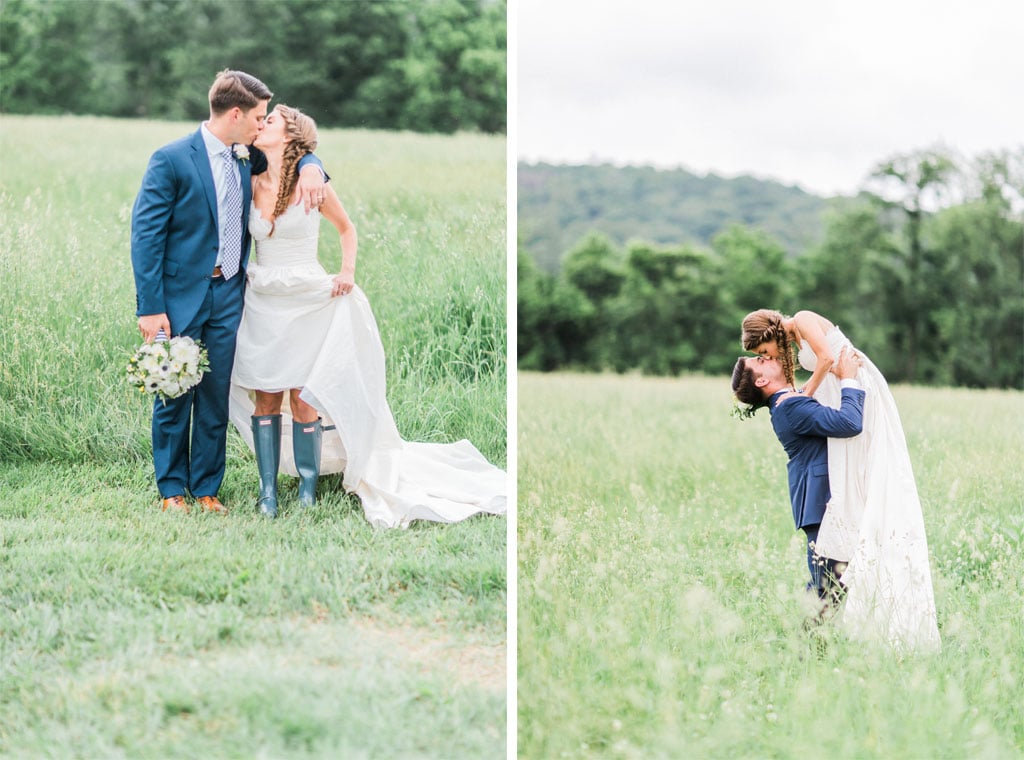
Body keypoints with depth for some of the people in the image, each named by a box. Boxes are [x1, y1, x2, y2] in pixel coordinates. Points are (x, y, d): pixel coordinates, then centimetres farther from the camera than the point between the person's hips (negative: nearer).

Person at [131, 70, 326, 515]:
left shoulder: (246, 158, 6)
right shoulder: (171, 160, -12)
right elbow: (145, 235, -12)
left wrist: (310, 166, -3)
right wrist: (150, 307, -17)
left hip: (228, 295, 5)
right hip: (181, 295, -5)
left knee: (216, 397, 9)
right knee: (175, 396, 4)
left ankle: (206, 489, 18)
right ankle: (172, 490, 17)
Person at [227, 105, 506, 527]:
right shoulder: (254, 184, 4)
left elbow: (346, 228, 10)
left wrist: (347, 271, -3)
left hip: (307, 302, -3)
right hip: (261, 303, 4)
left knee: (303, 399, -5)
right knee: (265, 397, 3)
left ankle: (308, 489, 7)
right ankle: (268, 490, 8)